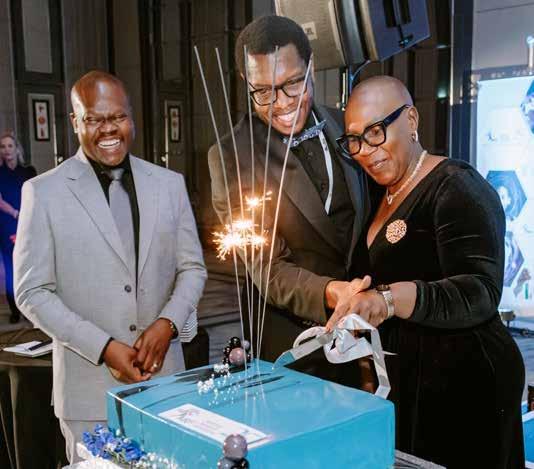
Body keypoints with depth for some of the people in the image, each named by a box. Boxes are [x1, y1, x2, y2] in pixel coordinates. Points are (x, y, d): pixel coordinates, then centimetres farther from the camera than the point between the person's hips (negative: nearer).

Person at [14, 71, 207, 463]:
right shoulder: (44, 192, -4)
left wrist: (167, 323, -10)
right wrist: (105, 348, -14)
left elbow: (192, 268, 8)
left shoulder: (170, 184, 5)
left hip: (164, 375, 3)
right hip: (90, 386, -2)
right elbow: (32, 292, -6)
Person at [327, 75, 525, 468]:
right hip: (406, 378, 8)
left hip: (463, 380, -8)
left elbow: (480, 293, -28)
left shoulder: (456, 188, -16)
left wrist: (391, 298, -41)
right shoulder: (387, 194, 11)